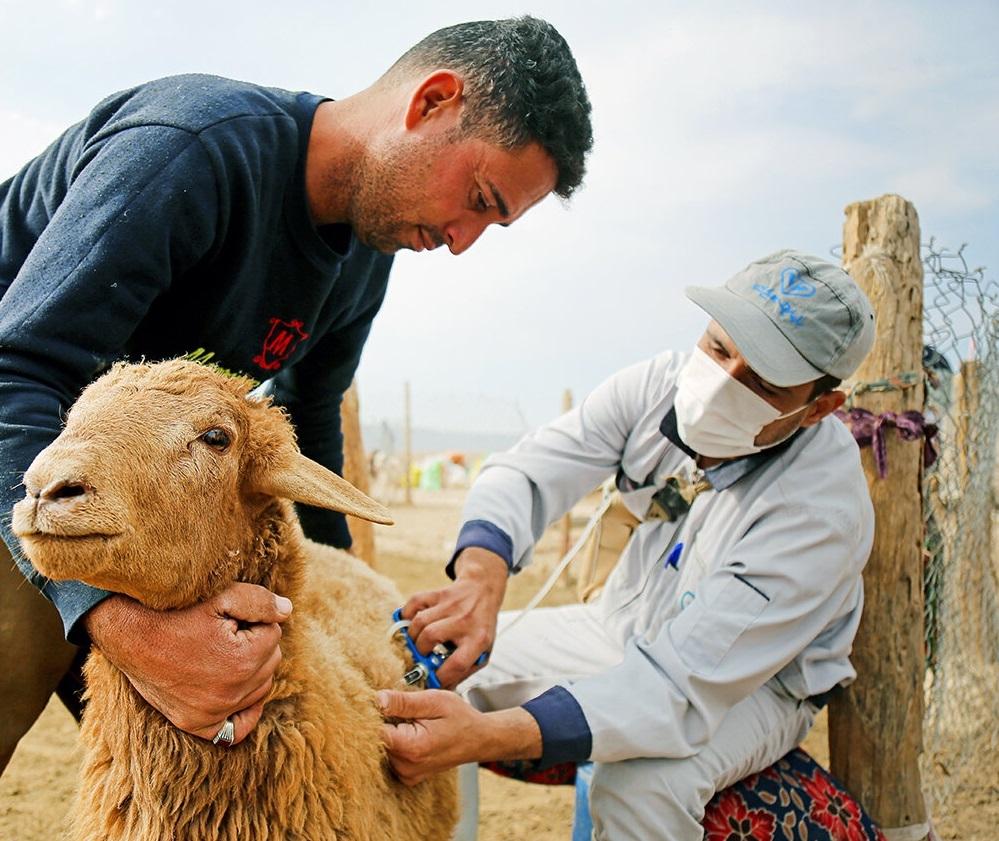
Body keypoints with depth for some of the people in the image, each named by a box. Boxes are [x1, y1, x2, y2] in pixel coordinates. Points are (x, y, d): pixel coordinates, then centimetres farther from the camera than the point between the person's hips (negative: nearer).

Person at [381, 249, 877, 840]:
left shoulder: (824, 508, -33)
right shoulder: (662, 385, -17)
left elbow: (684, 684, -39)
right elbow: (528, 472, -23)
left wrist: (485, 737, -52)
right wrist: (481, 574, -48)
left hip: (754, 684, -5)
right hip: (627, 629, 5)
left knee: (643, 785, -36)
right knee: (438, 669, -4)